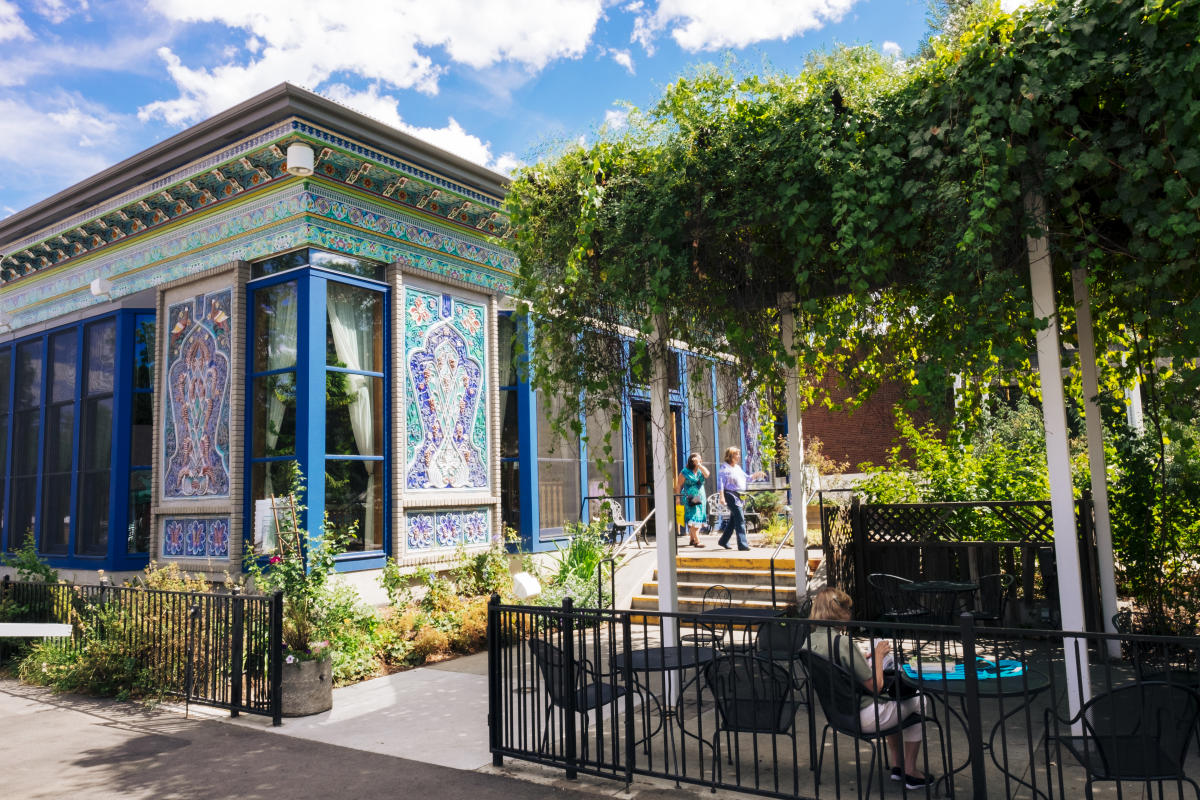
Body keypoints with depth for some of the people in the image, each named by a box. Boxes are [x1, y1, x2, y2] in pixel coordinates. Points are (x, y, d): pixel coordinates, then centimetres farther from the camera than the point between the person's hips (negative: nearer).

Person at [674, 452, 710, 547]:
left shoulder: (700, 471, 11)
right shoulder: (685, 472, -4)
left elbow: (707, 474, -10)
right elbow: (678, 485, -3)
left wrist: (699, 464, -12)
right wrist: (678, 498, -9)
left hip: (700, 498, 6)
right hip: (689, 499, -6)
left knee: (699, 519, 10)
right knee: (693, 519, -12)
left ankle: (692, 539, 22)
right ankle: (696, 541, -15)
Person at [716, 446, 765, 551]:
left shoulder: (738, 467, 19)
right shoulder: (724, 468, -5)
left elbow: (747, 478, 27)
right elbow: (720, 483, -11)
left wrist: (757, 475, 11)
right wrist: (722, 497, -20)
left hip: (740, 495, 9)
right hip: (731, 495, -9)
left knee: (733, 520, 13)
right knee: (740, 519, -14)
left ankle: (723, 541, 25)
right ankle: (742, 544, -15)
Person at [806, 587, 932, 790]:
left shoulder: (811, 640, -2)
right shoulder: (842, 642, -27)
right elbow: (876, 686, -20)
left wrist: (867, 657, 10)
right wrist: (878, 655, -6)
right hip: (863, 717, -8)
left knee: (893, 700, 31)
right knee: (918, 702, 13)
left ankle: (897, 766, 36)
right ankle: (910, 772, 22)